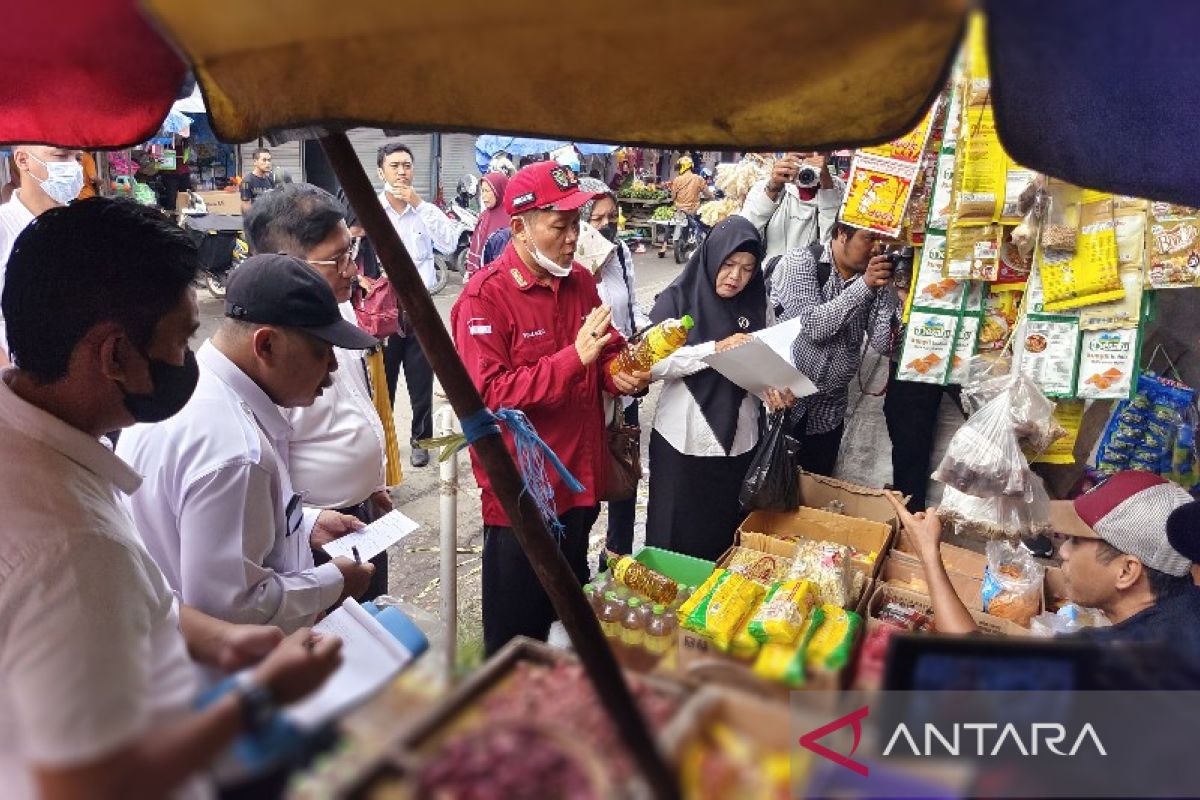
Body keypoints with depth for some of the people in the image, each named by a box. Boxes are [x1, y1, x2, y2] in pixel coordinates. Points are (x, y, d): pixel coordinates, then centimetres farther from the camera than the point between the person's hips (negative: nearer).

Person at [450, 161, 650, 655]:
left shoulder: (580, 282, 4)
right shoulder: (485, 296, -16)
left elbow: (609, 352, 17)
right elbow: (487, 394, -24)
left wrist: (622, 374, -7)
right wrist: (574, 357, -29)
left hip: (580, 480, 7)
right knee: (516, 638, 12)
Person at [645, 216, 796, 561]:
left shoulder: (753, 306, 7)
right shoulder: (677, 299, -5)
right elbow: (651, 363, -16)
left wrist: (773, 388, -11)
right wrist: (715, 349, -22)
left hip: (737, 441, 4)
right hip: (683, 441, -3)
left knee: (726, 536, 11)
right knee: (676, 537, 5)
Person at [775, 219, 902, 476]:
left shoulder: (875, 281, 1)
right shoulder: (800, 262, -11)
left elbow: (884, 345, -6)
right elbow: (811, 327, -23)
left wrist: (887, 290, -17)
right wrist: (864, 286, -24)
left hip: (829, 414, 4)